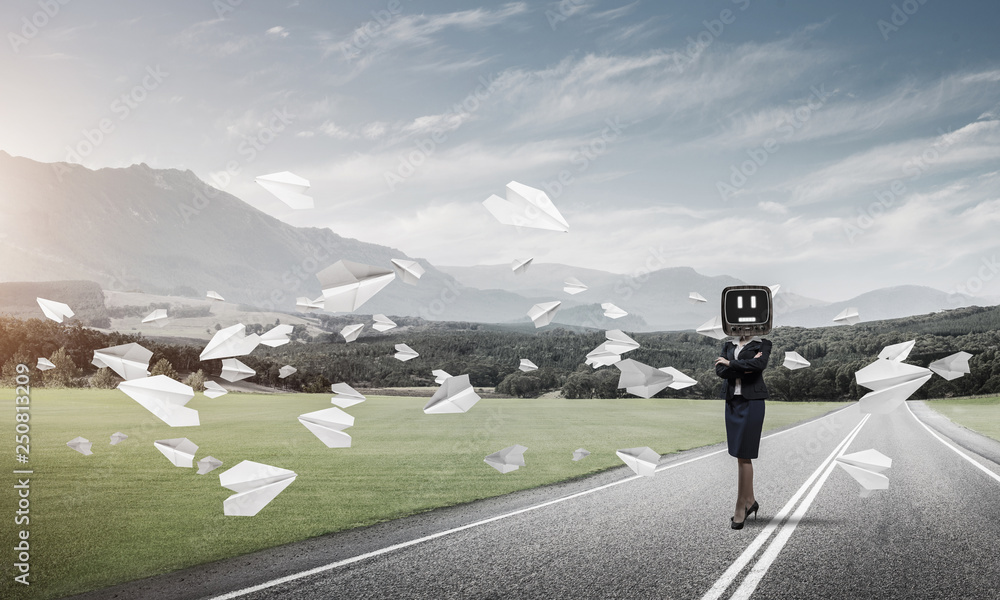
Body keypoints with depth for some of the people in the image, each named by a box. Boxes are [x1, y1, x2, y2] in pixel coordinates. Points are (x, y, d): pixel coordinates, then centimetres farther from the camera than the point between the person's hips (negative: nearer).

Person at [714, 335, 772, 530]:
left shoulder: (762, 344, 0)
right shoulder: (728, 345, 13)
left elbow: (760, 364, -20)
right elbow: (720, 370, -2)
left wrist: (730, 363, -11)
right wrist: (745, 367, -14)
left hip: (752, 402, -5)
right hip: (732, 402, 5)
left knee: (743, 455, -6)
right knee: (741, 454, 10)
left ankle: (740, 507, 0)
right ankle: (750, 500, 22)